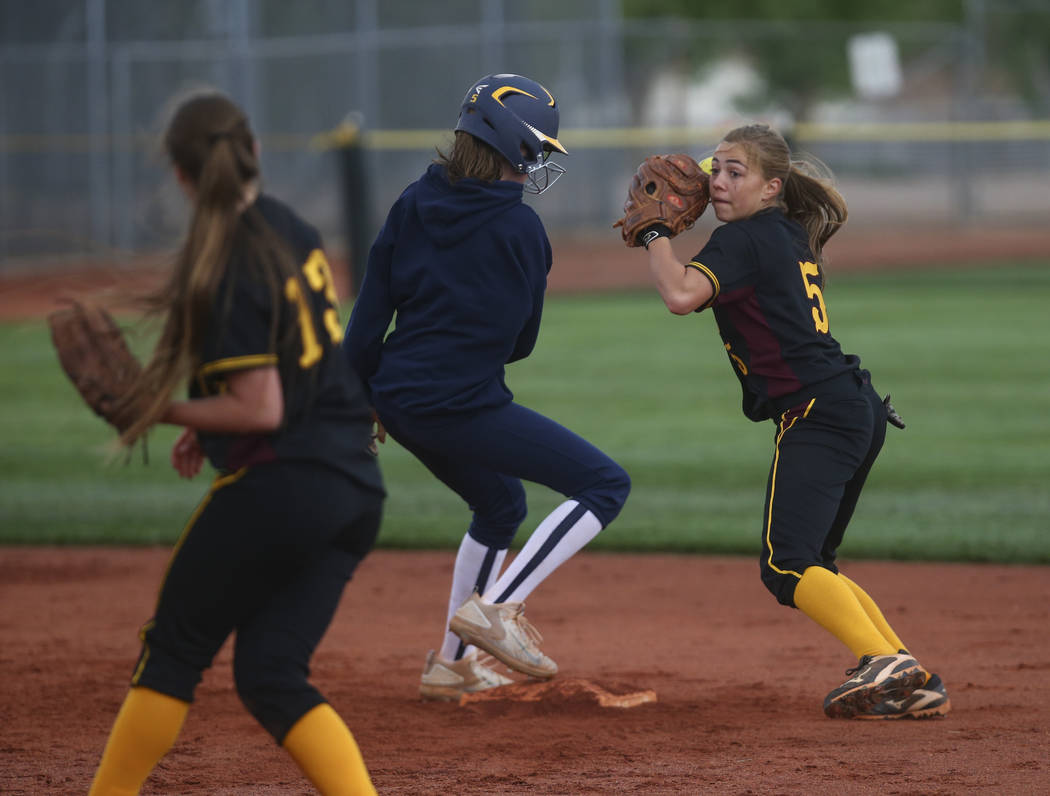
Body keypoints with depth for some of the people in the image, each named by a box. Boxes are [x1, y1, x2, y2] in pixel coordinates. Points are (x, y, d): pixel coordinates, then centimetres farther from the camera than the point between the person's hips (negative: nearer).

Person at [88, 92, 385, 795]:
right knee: (270, 673, 8)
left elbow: (261, 411, -18)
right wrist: (210, 423, 19)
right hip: (357, 485, 8)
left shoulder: (228, 270, -17)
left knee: (175, 649, 8)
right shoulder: (292, 230, 10)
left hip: (278, 486, -8)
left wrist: (167, 412, -7)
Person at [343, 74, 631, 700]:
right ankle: (496, 607, -12)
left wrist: (365, 398, 14)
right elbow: (520, 342, 2)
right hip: (465, 406, -8)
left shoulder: (414, 204, 6)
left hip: (401, 401, 8)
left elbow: (368, 318, 5)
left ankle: (451, 664, 30)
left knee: (502, 504, 30)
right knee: (606, 484, -1)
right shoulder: (519, 227, -9)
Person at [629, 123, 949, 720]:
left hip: (818, 415, -10)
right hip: (860, 412, 10)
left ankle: (885, 663, -35)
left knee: (788, 566, -20)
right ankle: (915, 686, 10)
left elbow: (681, 295, -23)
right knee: (814, 567, 18)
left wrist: (654, 232, -7)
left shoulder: (744, 239, -7)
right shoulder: (793, 239, 21)